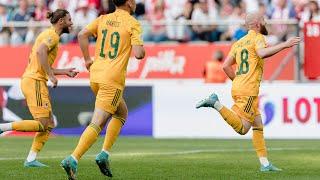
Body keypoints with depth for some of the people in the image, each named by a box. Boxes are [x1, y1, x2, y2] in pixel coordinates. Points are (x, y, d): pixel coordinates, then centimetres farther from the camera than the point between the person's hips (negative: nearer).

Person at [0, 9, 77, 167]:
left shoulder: (48, 35, 24)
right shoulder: (53, 35, -7)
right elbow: (41, 52, -27)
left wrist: (64, 71, 26)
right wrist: (51, 75, -23)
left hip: (30, 80, 10)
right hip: (35, 81, -10)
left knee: (49, 124, 7)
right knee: (43, 124, -14)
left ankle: (31, 159, 1)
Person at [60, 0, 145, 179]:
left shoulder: (103, 19, 11)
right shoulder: (133, 24, -5)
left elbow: (82, 35, -2)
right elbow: (139, 53, -14)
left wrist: (87, 60, 7)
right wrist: (142, 49, 9)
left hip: (95, 75, 7)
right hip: (113, 79, -7)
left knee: (122, 112, 25)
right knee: (97, 124, -10)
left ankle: (104, 154, 16)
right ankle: (73, 160, -23)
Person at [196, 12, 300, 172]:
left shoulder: (238, 43, 21)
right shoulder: (257, 37, -2)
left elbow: (226, 66, 16)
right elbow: (262, 53, -24)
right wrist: (284, 45, -20)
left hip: (237, 87, 9)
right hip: (249, 91, -9)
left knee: (258, 127, 12)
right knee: (242, 128, -16)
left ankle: (265, 164, 9)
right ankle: (216, 104, -19)